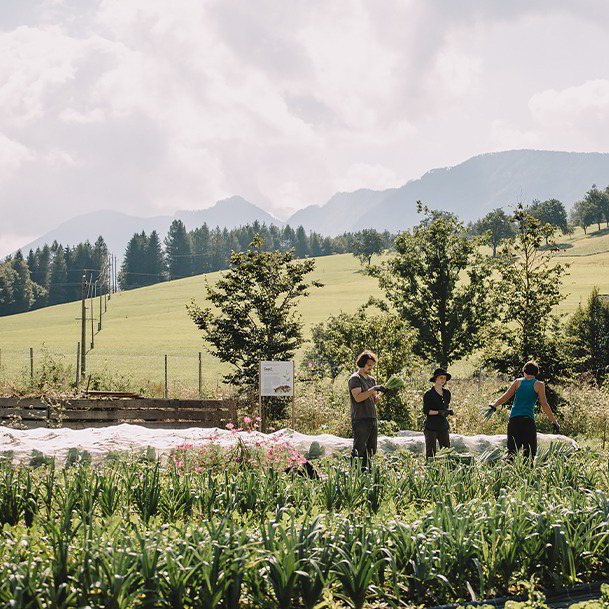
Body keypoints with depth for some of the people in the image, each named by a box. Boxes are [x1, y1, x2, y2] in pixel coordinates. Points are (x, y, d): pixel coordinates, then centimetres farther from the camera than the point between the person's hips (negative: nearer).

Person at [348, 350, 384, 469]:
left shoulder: (372, 379, 19)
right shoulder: (355, 379, -5)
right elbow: (358, 397, -17)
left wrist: (381, 393, 0)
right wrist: (373, 389, -19)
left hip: (372, 419, 8)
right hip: (360, 419, -8)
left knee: (371, 450, 7)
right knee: (359, 449, -10)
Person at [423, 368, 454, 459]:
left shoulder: (447, 393, 11)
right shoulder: (428, 394, -6)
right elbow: (425, 410, -9)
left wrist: (448, 411, 1)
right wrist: (439, 412, -19)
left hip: (443, 426, 6)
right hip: (431, 427, -6)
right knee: (430, 452, -5)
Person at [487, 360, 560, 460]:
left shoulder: (518, 382, 12)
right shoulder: (539, 385, 5)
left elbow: (505, 397, 5)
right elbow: (544, 405, -1)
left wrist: (493, 405, 15)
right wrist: (554, 422, 2)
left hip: (513, 418, 3)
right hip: (528, 419, -3)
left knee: (512, 450, 5)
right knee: (529, 452, 0)